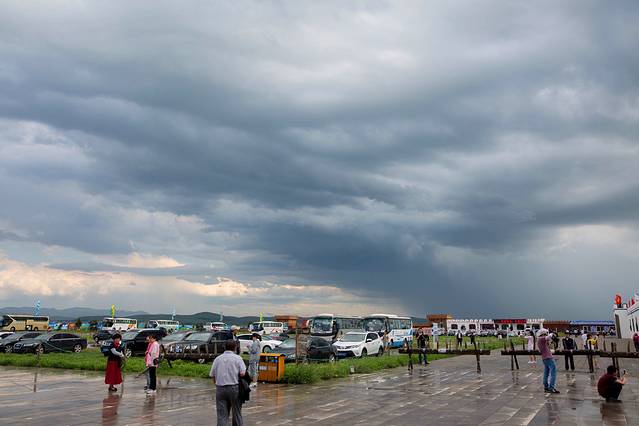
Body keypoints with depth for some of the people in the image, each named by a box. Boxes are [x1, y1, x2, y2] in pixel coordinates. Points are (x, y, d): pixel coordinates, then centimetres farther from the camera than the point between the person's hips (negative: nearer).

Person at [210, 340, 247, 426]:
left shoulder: (217, 359, 7)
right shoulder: (237, 358, -3)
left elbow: (212, 375, 6)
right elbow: (242, 373, -12)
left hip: (220, 389, 2)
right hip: (234, 388, -2)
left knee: (222, 415, 4)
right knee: (237, 412, 13)